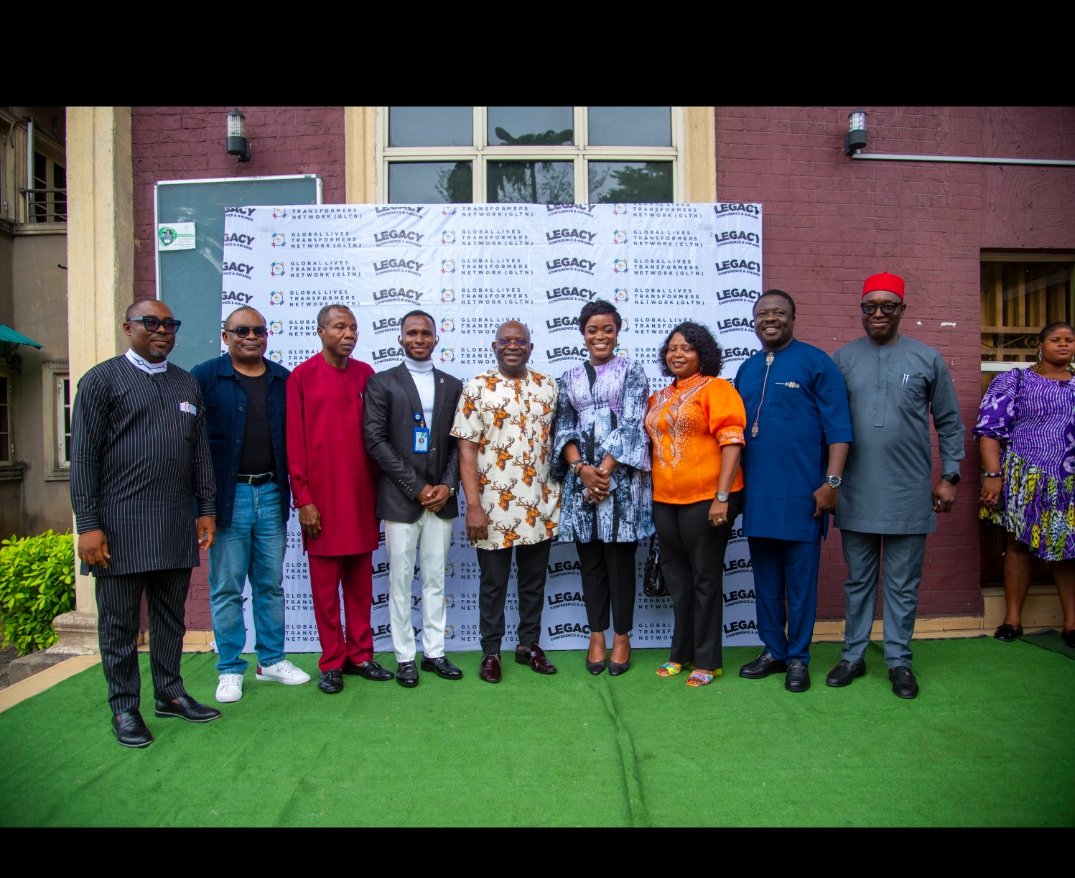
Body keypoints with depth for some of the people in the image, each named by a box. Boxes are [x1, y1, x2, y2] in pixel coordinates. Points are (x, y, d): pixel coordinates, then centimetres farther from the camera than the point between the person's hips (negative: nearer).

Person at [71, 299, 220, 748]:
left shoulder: (187, 384, 13)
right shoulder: (102, 379, 0)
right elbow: (83, 456, -5)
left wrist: (206, 509, 8)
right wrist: (88, 525, -10)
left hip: (177, 526, 4)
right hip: (120, 525, -4)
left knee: (170, 616, 13)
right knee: (119, 623, 7)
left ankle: (170, 693, 27)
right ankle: (124, 708, 20)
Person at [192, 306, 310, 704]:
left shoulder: (283, 380, 8)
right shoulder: (204, 376, -2)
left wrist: (297, 491, 3)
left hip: (272, 493, 3)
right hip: (228, 495, -3)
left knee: (271, 584, 13)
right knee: (227, 588, 6)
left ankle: (271, 660, 26)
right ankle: (230, 670, 18)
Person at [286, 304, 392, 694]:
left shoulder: (365, 374, 7)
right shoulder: (302, 377, -3)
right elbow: (294, 443, -4)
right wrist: (303, 499, -7)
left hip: (361, 494, 3)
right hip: (321, 496, -3)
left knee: (360, 580, 10)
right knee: (325, 583, 6)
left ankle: (360, 654, 22)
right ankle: (332, 662, 18)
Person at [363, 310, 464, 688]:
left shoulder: (452, 385, 11)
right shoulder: (381, 383, 2)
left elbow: (459, 442, 8)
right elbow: (375, 440, -6)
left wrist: (447, 485, -6)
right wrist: (416, 487, -11)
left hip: (441, 497, 3)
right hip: (400, 498, -3)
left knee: (435, 579, 10)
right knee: (400, 580, 4)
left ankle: (434, 652, 21)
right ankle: (405, 657, 16)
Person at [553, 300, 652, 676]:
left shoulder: (632, 372, 4)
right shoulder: (569, 379, 14)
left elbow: (631, 425, -5)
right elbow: (564, 430, 7)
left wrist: (605, 470, -13)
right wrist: (582, 469, -11)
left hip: (621, 476, -3)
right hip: (581, 477, 3)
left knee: (620, 560, 3)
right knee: (590, 561, 8)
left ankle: (622, 637, 16)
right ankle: (597, 636, 20)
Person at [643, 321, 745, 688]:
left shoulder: (716, 389, -6)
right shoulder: (659, 398, 14)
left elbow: (731, 442, -13)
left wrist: (722, 497, -19)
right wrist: (650, 492, 12)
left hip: (706, 499, -6)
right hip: (665, 501, 6)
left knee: (705, 578, 4)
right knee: (677, 576, 15)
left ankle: (707, 660, 17)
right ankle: (681, 652, 29)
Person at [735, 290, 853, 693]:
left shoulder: (815, 362, -2)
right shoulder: (747, 369, 14)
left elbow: (838, 427, -6)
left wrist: (831, 482, -13)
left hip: (800, 494, -5)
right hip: (756, 494, 5)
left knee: (800, 578, 5)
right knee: (765, 578, 12)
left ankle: (797, 657, 18)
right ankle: (773, 650, 26)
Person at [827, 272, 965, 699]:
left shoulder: (927, 359, 3)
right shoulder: (842, 358, 4)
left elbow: (949, 423, 7)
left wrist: (949, 476, 3)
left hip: (909, 495, 0)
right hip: (856, 493, 1)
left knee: (903, 583, 8)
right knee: (858, 580, 12)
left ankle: (899, 660, 22)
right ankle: (853, 655, 24)